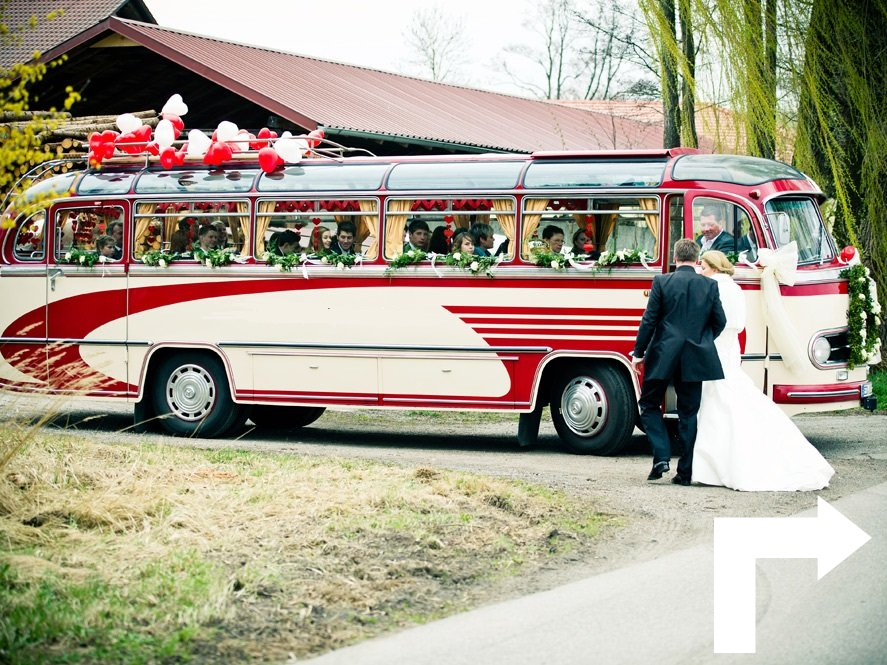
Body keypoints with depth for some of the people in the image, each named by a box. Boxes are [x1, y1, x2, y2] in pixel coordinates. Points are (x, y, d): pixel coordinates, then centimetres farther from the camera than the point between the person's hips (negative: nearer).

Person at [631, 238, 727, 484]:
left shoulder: (662, 282, -5)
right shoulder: (710, 286, 1)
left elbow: (649, 320, -5)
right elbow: (720, 321, 6)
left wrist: (639, 352, 3)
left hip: (662, 356, -2)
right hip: (694, 360, 2)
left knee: (649, 404, 15)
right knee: (689, 413, 9)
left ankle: (661, 456, -1)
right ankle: (685, 471, 8)